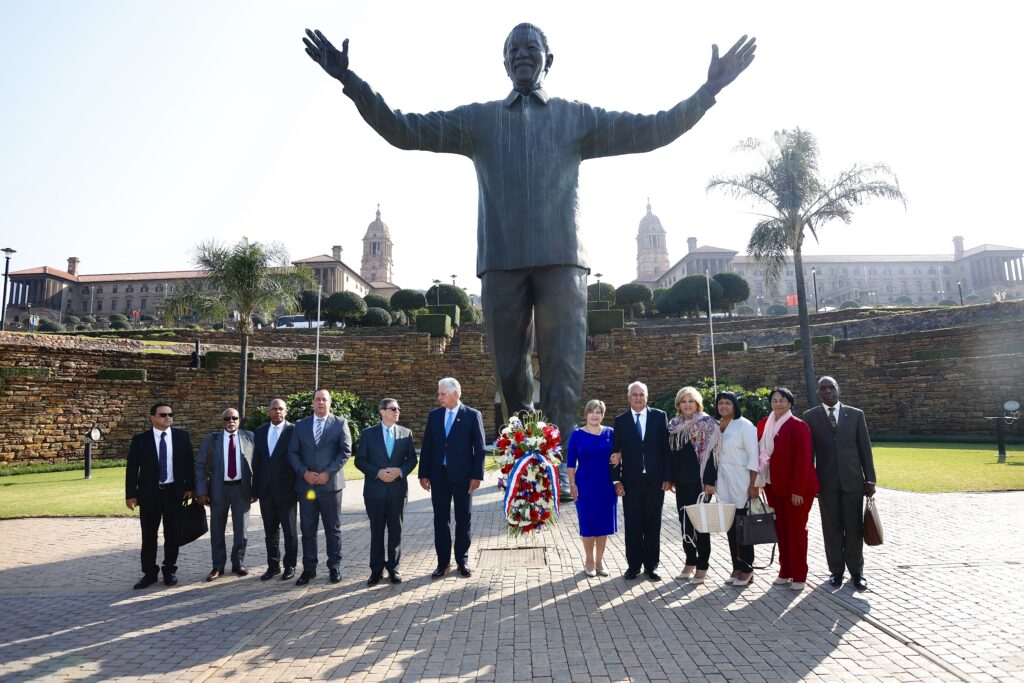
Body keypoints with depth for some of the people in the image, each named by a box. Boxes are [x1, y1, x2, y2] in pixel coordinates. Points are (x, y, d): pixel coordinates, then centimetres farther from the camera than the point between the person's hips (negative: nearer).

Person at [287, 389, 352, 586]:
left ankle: (334, 567, 16)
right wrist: (304, 472, -9)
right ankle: (309, 569, 18)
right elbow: (292, 453, 6)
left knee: (333, 529, 5)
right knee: (308, 530, 8)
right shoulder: (300, 425, 10)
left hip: (331, 484, -2)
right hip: (306, 485, 2)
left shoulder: (340, 423, 2)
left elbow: (346, 451, -5)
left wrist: (328, 473, -13)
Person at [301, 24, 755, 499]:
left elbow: (652, 130, 12)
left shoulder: (578, 117, 18)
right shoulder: (477, 119, 19)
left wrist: (708, 91, 2)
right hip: (501, 262, 1)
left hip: (562, 259, 0)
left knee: (563, 367, -8)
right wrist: (350, 81, 5)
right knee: (510, 370, 4)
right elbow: (404, 130, 13)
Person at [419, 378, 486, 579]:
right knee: (440, 519, 9)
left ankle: (462, 560, 21)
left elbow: (479, 448, -6)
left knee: (463, 519, 8)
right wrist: (424, 474, 2)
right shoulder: (434, 415, 6)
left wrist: (477, 476, -10)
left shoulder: (472, 415, -4)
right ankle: (443, 561, 20)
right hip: (438, 475, 3)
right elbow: (426, 446, 7)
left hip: (462, 476, -3)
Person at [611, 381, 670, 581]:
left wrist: (667, 477, -4)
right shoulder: (620, 420, 3)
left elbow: (666, 447, 0)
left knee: (653, 524, 8)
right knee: (632, 525, 6)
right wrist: (616, 480, -4)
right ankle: (633, 565, 18)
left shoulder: (660, 416, 2)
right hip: (630, 480, 0)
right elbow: (615, 451, 2)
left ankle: (651, 565, 20)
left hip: (655, 480, 0)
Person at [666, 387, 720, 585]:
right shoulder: (674, 425, 9)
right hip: (681, 483, 6)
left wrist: (710, 481, -16)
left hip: (700, 482, -5)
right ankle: (690, 563, 24)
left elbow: (711, 453, -11)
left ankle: (702, 567, 12)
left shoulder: (707, 424, -6)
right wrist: (670, 478, 10)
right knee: (685, 522, 11)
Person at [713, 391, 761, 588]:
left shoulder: (744, 425, -7)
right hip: (723, 483, 5)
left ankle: (747, 569, 12)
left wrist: (753, 485, -14)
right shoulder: (716, 426, 9)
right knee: (730, 527, 9)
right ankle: (736, 567, 18)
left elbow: (753, 457, -10)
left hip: (741, 483, -5)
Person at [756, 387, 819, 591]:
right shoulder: (764, 424, 5)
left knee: (796, 530, 4)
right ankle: (785, 572, 23)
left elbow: (803, 460, -16)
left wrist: (798, 490, -18)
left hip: (796, 488, -5)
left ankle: (799, 576, 15)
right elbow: (760, 453, 12)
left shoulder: (798, 426, -12)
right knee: (781, 529, 12)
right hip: (774, 486, 6)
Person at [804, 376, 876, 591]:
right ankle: (836, 570, 18)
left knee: (854, 528, 6)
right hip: (826, 482, 0)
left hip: (852, 480, 1)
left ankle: (856, 571, 20)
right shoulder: (810, 416, 1)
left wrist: (870, 479, 1)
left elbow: (865, 448, 5)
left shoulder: (856, 414, 4)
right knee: (832, 528, 6)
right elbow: (808, 451, 1)